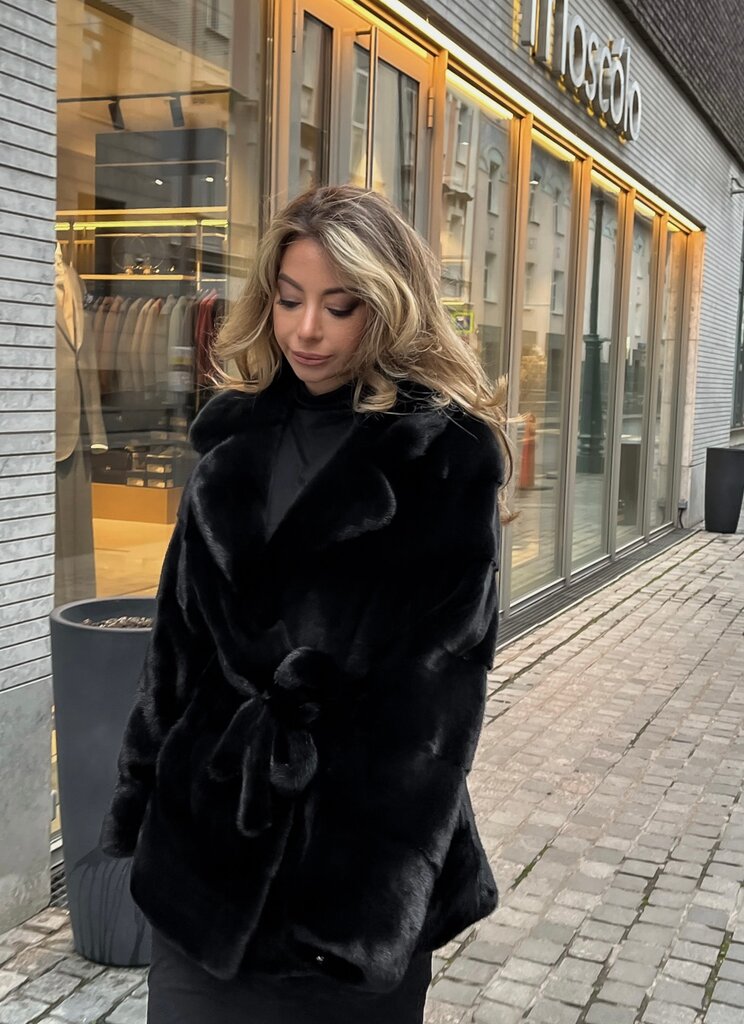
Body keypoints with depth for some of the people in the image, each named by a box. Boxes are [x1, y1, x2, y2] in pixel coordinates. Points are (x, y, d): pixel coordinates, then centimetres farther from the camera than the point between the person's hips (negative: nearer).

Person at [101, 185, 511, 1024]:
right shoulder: (239, 434, 5)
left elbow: (434, 682, -13)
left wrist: (377, 882, -16)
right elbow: (181, 634, 7)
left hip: (358, 828, -4)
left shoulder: (446, 456, -11)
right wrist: (142, 800, 7)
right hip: (207, 824, 5)